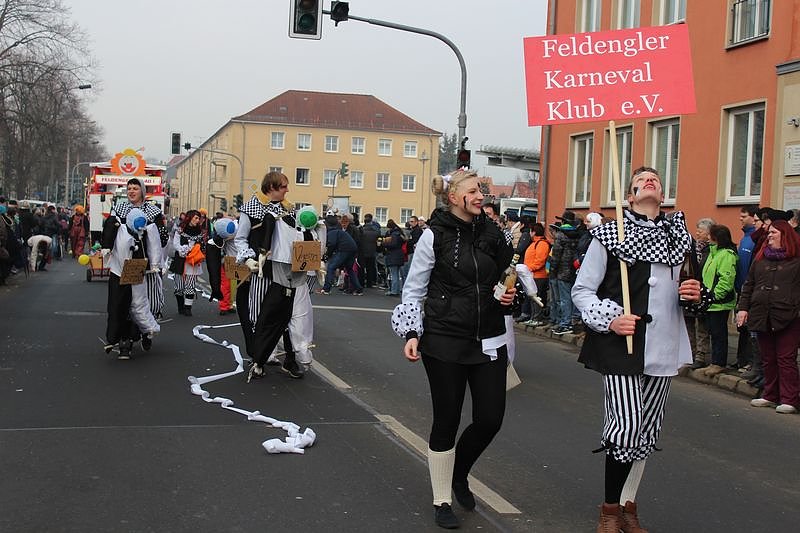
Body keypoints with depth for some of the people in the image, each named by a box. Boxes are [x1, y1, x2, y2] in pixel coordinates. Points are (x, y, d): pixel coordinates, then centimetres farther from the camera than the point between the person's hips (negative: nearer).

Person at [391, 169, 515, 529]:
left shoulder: (492, 233, 5)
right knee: (446, 421, 3)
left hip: (488, 340, 4)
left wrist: (509, 295, 0)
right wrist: (411, 333, -11)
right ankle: (442, 501, 21)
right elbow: (414, 289, -1)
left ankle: (459, 473, 32)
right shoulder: (435, 235, -6)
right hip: (445, 341, -4)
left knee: (490, 419, 2)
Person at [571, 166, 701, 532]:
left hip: (663, 347, 5)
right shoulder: (609, 235, -4)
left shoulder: (678, 235, 10)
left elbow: (685, 288, 23)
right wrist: (609, 319, -16)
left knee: (647, 429, 12)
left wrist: (695, 294, 0)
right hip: (622, 345, -5)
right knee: (626, 426, -10)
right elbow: (581, 290, -2)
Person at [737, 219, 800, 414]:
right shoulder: (760, 258, 15)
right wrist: (742, 307, 9)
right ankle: (770, 396, 19)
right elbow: (748, 285, 17)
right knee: (768, 359, 10)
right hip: (762, 316, 5)